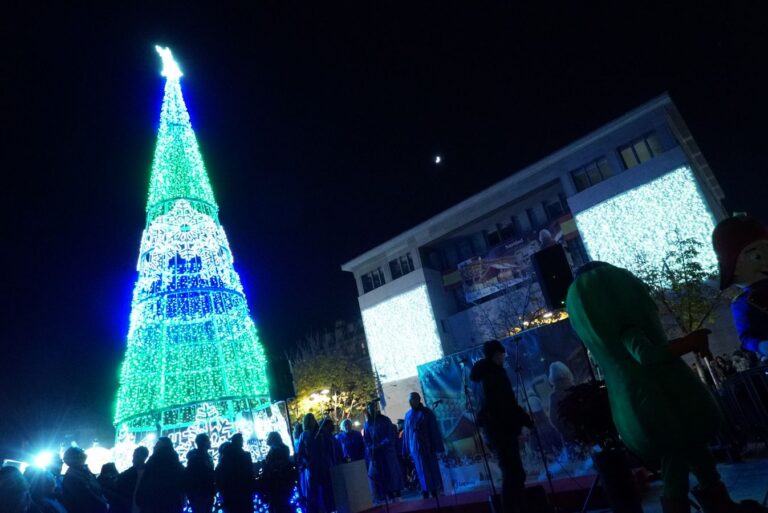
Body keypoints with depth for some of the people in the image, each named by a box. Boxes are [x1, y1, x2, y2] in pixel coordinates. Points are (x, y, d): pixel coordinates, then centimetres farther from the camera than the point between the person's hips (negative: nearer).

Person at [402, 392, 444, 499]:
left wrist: (436, 447, -10)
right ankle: (426, 491, 11)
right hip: (415, 447, 2)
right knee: (421, 470, 5)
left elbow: (434, 430, -5)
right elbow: (406, 432, 7)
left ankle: (434, 491, 15)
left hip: (427, 446, -2)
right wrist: (406, 450, 5)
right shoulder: (408, 415, 4)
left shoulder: (427, 413, -4)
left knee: (432, 468, 4)